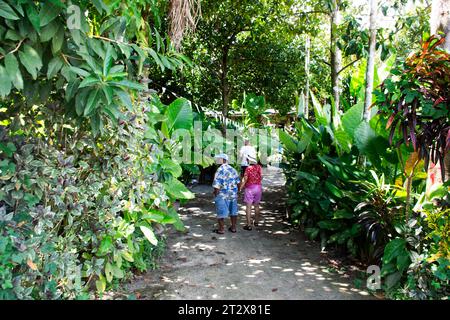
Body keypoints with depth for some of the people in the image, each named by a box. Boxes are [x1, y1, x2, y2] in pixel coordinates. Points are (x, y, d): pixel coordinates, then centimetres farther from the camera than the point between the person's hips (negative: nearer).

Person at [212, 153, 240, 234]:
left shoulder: (219, 171, -17)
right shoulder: (233, 169, 4)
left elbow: (217, 186, -20)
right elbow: (238, 182, 9)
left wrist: (216, 194, -6)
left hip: (222, 195, -6)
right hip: (233, 195, 6)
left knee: (221, 212, 6)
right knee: (233, 211, 17)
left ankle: (221, 229, 14)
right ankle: (233, 227, 26)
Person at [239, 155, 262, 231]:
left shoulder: (248, 168, -14)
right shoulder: (259, 167, 0)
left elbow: (245, 180, -16)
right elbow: (261, 177, 7)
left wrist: (240, 187, -9)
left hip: (250, 188, -5)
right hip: (258, 187, 5)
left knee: (248, 206, -2)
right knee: (256, 205, 18)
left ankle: (249, 225, -4)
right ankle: (256, 222, 31)